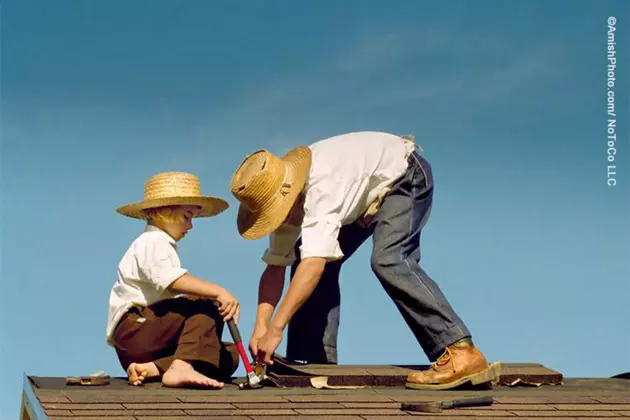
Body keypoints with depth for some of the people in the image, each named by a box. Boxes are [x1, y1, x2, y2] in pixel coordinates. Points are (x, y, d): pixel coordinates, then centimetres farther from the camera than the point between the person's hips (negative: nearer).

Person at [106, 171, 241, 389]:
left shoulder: (163, 245, 31)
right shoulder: (152, 242, -4)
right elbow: (170, 279, -26)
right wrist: (218, 291, -36)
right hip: (134, 330, -9)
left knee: (228, 355, -7)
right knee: (208, 307, -23)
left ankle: (152, 368, -24)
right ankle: (181, 367, -43)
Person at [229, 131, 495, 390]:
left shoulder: (320, 186, -39)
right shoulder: (281, 194, -12)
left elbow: (314, 264, -45)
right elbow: (275, 268, -9)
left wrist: (275, 329, -46)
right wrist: (260, 327, -21)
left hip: (405, 177, -9)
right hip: (367, 199, 9)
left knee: (387, 260, -31)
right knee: (305, 258, -1)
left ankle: (461, 353, -32)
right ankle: (320, 362, 5)